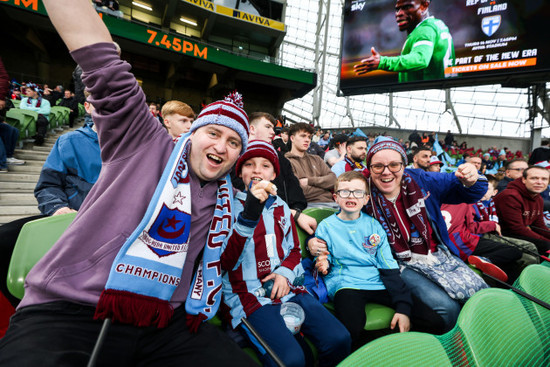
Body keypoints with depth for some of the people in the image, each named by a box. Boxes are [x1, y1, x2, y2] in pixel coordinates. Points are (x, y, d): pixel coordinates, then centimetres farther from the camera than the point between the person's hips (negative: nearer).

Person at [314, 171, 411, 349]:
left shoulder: (373, 225, 9)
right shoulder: (326, 226, 2)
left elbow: (389, 267, 5)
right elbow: (323, 263, 8)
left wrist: (403, 307, -5)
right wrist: (323, 265, -18)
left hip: (378, 284, 4)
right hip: (345, 284, -3)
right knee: (351, 329, -32)